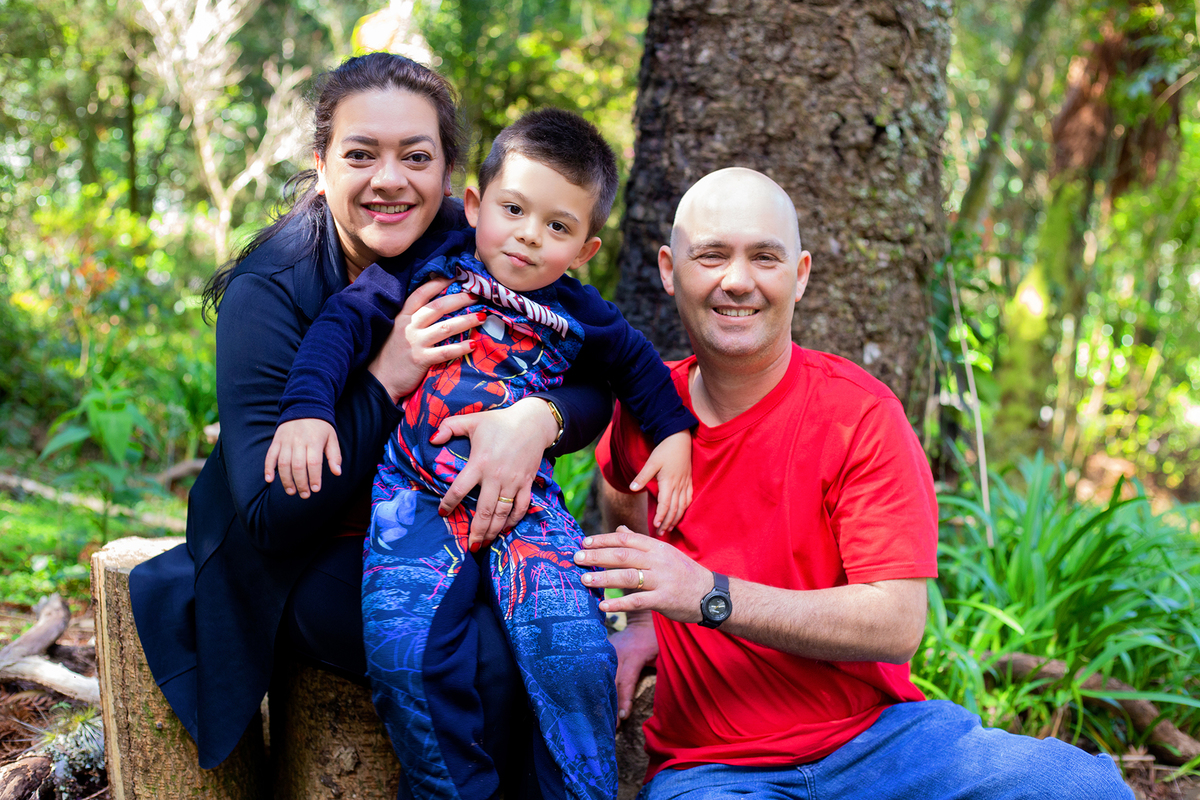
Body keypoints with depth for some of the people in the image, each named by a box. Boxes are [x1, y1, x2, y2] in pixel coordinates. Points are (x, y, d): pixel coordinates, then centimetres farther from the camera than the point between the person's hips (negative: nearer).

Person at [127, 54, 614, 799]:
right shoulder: (269, 291, -17)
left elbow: (592, 383, -7)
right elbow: (270, 514, -19)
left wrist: (537, 418, -31)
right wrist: (385, 380, -29)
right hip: (313, 562, -3)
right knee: (474, 653, -29)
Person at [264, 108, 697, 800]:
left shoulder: (577, 314, 14)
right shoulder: (430, 267, 6)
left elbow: (637, 365, 31)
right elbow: (344, 322, 1)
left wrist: (675, 435, 19)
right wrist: (307, 407, -13)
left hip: (525, 497, 1)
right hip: (417, 494, -1)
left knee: (571, 651, -22)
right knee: (404, 650, -24)